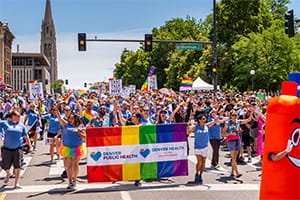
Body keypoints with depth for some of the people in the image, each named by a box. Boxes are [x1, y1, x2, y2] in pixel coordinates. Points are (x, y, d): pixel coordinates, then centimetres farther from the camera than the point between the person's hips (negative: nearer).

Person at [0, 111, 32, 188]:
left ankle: (16, 183, 1)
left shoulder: (21, 126, 9)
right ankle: (8, 174, 41)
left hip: (17, 149, 1)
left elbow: (26, 137, 12)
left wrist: (30, 147, 8)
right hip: (7, 149, -1)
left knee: (17, 166, -6)